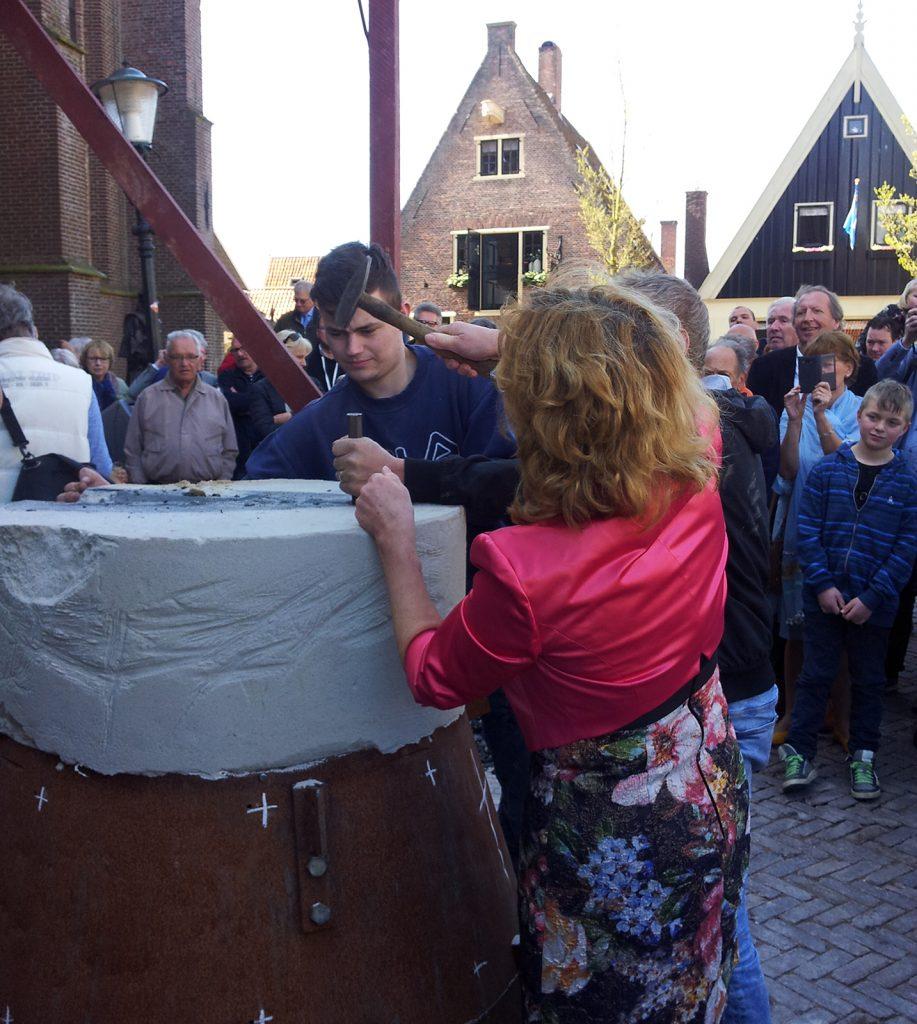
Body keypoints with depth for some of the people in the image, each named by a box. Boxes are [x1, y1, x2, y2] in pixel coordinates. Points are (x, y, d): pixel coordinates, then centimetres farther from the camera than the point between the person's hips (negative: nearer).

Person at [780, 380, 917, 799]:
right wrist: (823, 584, -12)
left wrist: (871, 598, -12)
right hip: (825, 598, 0)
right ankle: (799, 750, 18)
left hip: (873, 604, 0)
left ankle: (863, 755, 28)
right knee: (816, 674, 8)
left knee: (868, 681, 14)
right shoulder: (827, 470, -3)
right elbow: (808, 530, -4)